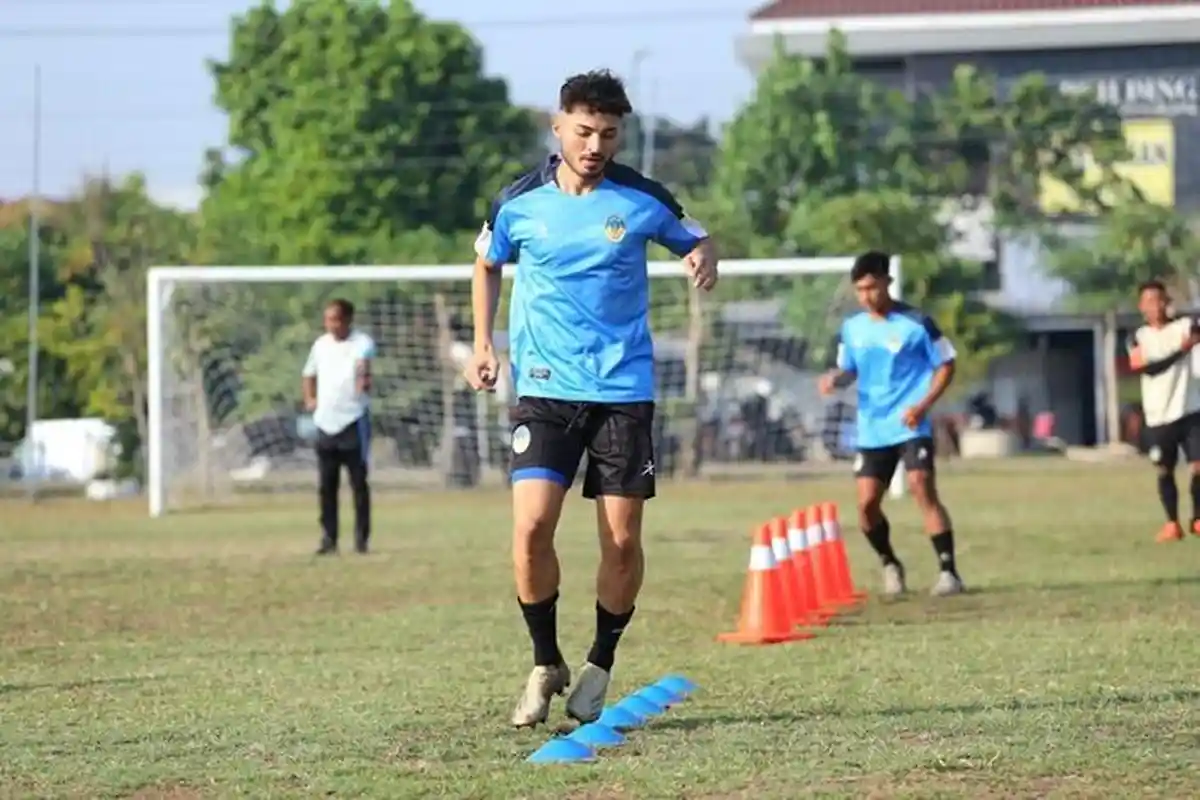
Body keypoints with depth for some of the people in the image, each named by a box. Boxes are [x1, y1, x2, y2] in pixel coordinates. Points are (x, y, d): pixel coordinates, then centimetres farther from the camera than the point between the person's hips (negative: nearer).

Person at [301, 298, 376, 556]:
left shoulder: (361, 343, -8)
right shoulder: (321, 345, 9)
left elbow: (365, 359, -31)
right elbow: (310, 374, 24)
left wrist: (364, 376, -52)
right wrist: (309, 399, 8)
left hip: (353, 421, -5)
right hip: (325, 422, 5)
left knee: (359, 482, -1)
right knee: (327, 485, 6)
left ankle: (361, 537, 5)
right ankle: (328, 538, 11)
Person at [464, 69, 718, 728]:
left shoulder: (642, 199, -2)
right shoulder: (518, 202, -1)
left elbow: (694, 239, 14)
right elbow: (487, 264, 18)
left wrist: (703, 258, -9)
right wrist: (483, 343, 9)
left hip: (624, 389, 0)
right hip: (544, 389, 0)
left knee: (622, 540, -2)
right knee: (531, 528, -13)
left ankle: (599, 668, 19)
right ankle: (545, 664, 6)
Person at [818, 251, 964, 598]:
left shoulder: (916, 323, -7)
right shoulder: (851, 328, 7)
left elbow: (946, 365, -1)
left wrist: (923, 405, -14)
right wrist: (835, 379, -6)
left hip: (910, 426, -5)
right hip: (871, 430, 5)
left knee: (923, 489, -19)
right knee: (866, 503, 1)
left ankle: (948, 571, -16)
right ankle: (890, 566, 24)